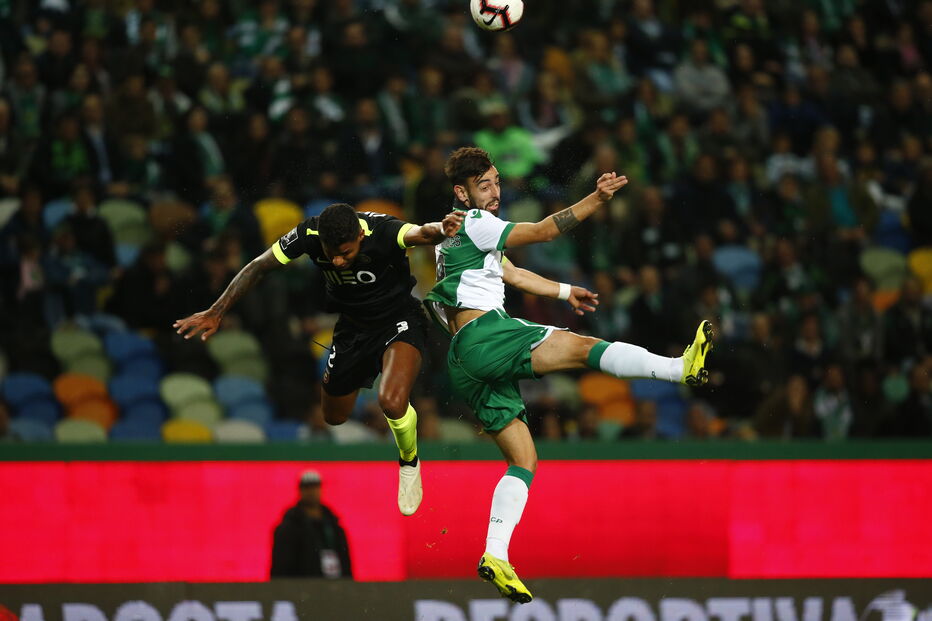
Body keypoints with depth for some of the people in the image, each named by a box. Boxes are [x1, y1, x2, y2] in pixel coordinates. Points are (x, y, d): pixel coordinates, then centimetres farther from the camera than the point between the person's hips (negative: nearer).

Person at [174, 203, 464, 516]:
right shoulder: (309, 234, -22)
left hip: (399, 318, -5)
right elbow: (257, 267, -10)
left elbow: (421, 233, -52)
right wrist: (215, 313, -10)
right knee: (333, 416, 14)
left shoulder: (382, 231, -33)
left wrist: (440, 230, -76)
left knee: (392, 402, -28)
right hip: (352, 325, 5)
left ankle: (410, 464, 4)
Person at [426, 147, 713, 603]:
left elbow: (510, 273, 40)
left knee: (524, 458, 5)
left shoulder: (461, 237, 29)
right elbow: (541, 232, -8)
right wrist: (596, 200, -13)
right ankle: (683, 367, -39)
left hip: (467, 365, 9)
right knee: (581, 346, -22)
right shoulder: (472, 223, 0)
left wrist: (565, 291, 43)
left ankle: (495, 556, -6)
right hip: (484, 333, -9)